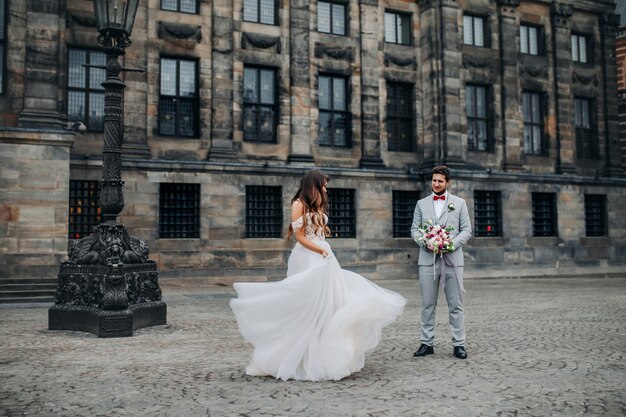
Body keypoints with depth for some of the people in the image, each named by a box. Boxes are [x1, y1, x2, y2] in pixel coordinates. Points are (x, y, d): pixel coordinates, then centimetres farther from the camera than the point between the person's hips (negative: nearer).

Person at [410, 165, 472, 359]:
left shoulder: (459, 203, 9)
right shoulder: (421, 204, 13)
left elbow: (467, 229, 5)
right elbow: (414, 229, 11)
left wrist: (453, 243, -12)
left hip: (452, 258, -1)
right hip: (428, 258, 1)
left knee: (455, 305, 2)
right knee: (427, 305, 4)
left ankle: (458, 344, 8)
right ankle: (426, 343, 11)